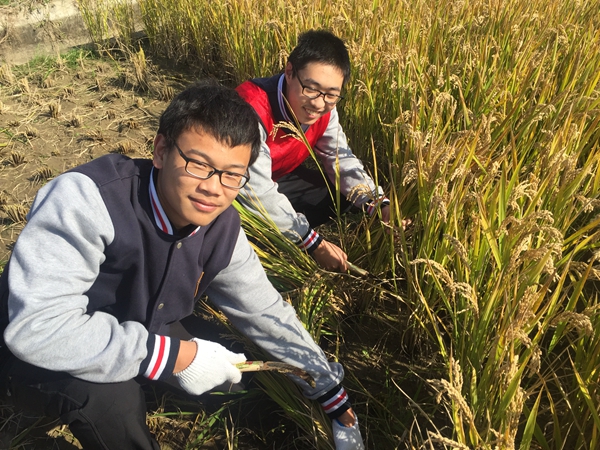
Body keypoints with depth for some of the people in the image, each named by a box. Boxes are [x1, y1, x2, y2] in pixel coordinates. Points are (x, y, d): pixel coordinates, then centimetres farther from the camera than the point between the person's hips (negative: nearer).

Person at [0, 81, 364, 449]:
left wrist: (334, 396, 3)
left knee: (241, 381, 1)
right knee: (109, 394, -35)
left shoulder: (222, 229, -15)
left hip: (140, 340, 6)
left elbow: (267, 313, -3)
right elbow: (36, 328, -41)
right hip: (40, 359, -5)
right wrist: (176, 356, -36)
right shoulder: (85, 198, -34)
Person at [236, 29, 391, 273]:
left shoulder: (323, 109, -14)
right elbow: (258, 193, -37)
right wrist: (314, 243, -33)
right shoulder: (253, 108, -36)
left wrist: (382, 206, -22)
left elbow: (342, 160, -4)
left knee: (344, 191, -2)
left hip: (279, 179, 7)